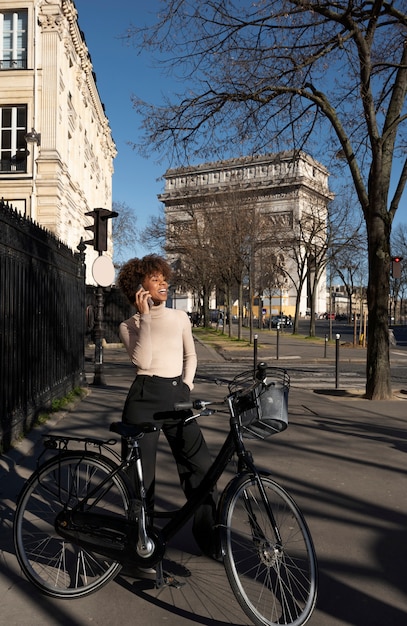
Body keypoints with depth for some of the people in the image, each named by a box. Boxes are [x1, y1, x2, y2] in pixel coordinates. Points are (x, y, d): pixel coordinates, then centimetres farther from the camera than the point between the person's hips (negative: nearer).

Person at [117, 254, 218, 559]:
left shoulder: (180, 317, 8)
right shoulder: (129, 325, 0)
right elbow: (143, 360, -18)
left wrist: (187, 384, 7)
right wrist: (145, 316, -15)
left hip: (178, 396, 3)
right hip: (145, 397, -3)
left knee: (200, 465, 2)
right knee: (141, 472, 5)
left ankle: (210, 537, 21)